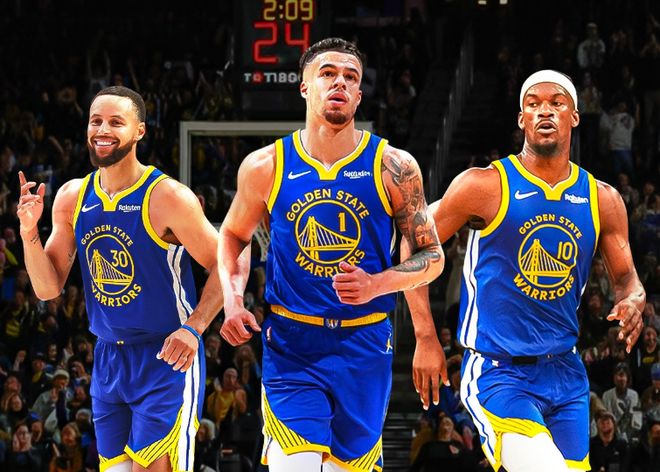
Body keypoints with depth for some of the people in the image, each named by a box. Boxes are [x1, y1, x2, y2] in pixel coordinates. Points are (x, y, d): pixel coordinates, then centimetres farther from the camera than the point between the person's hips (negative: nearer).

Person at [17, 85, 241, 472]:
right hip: (108, 359, 6)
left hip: (166, 358, -6)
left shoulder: (167, 197, -14)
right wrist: (29, 232, -10)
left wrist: (193, 328, -22)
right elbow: (48, 288, 6)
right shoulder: (72, 198, 4)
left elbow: (224, 267, -10)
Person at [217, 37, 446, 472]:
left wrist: (377, 285, -17)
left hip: (364, 344, 1)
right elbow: (233, 236, 17)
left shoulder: (393, 167, -3)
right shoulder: (265, 167, -1)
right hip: (291, 344, -1)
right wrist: (232, 301, 0)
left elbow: (431, 256, 2)